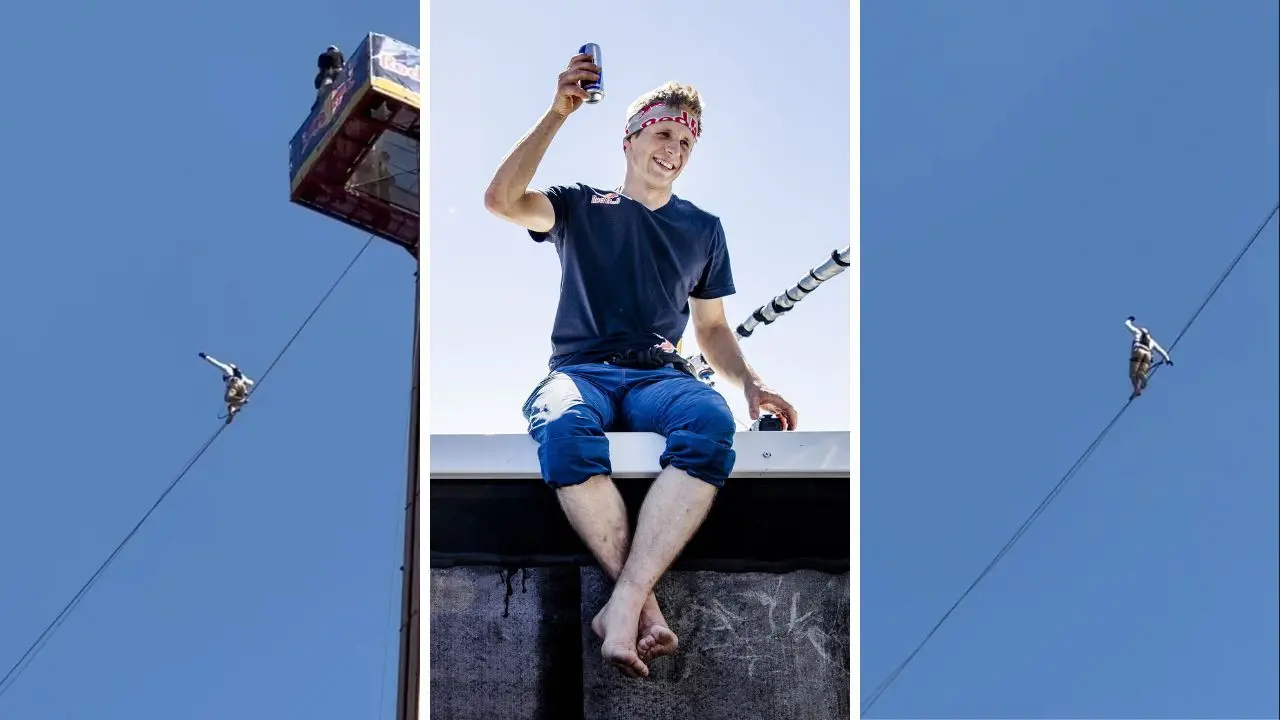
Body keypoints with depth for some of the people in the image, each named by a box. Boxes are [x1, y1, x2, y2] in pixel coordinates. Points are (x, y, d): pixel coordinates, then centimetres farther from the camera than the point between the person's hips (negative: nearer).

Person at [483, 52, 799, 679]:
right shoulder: (580, 207, 12)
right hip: (580, 371, -1)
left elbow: (711, 328, 22)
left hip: (658, 375, 2)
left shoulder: (702, 228, 20)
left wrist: (750, 384, 2)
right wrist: (558, 113, -8)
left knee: (711, 423, -37)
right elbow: (501, 200, -6)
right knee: (564, 431, -41)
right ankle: (644, 603, -37)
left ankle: (623, 603, -42)